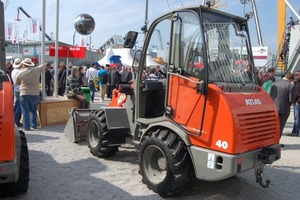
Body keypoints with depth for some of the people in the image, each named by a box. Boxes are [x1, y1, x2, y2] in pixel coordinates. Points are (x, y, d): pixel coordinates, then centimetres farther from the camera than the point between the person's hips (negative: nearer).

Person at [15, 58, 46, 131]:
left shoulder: (20, 73, -2)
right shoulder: (36, 70, -3)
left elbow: (17, 83, 12)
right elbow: (44, 65, 16)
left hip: (24, 94, -1)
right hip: (35, 94, 1)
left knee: (25, 111, 6)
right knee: (33, 110, 15)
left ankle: (26, 126, 6)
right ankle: (34, 125, 17)